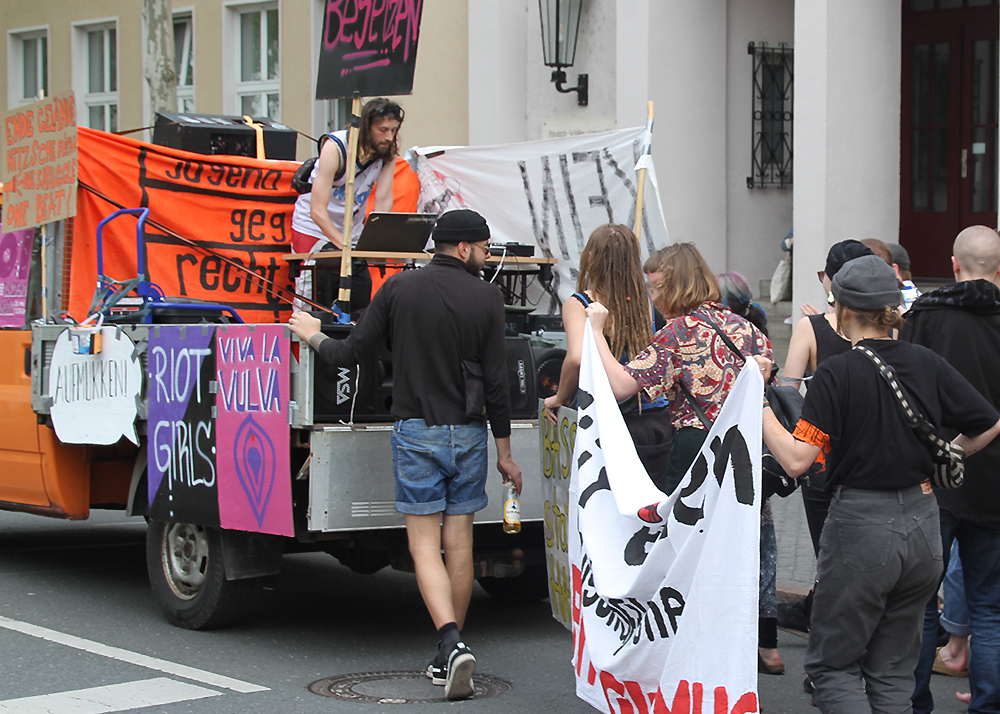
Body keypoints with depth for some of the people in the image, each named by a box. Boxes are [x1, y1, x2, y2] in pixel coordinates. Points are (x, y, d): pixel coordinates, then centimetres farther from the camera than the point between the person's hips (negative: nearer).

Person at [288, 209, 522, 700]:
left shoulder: (399, 287, -2)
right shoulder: (486, 297, -2)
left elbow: (353, 354, 0)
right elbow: (496, 381, -2)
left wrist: (313, 336, 21)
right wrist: (504, 453, 6)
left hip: (416, 431, -1)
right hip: (468, 434, 1)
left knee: (425, 544, -1)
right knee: (459, 542, 9)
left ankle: (452, 642, -20)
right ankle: (449, 656, 16)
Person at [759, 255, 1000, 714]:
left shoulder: (836, 374, -13)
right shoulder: (928, 365, 2)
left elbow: (796, 460, -18)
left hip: (860, 525, -5)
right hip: (922, 526, 5)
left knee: (832, 664, 6)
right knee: (892, 669, 15)